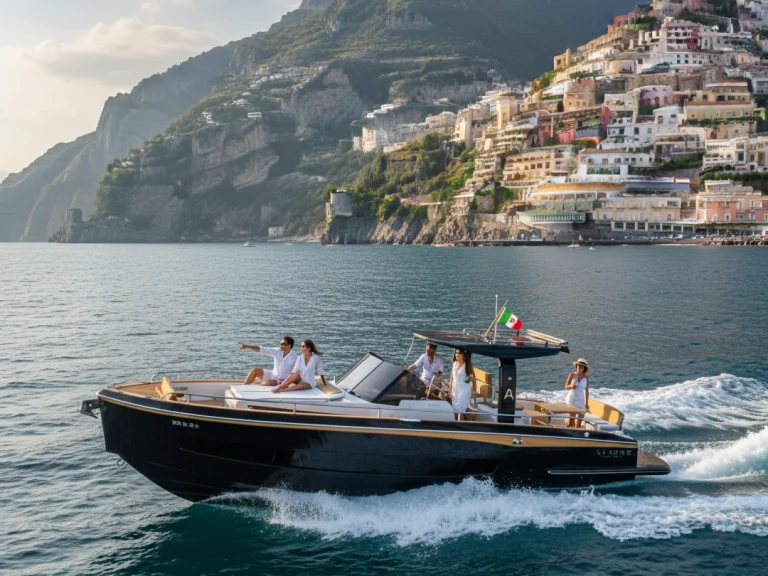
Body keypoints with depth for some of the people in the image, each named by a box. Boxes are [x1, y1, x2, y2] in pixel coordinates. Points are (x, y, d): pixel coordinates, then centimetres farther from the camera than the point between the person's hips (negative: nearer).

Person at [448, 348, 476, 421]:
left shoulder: (467, 365, -12)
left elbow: (472, 379, -9)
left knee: (460, 411, -7)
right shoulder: (454, 363, 4)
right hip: (455, 391, 5)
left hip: (464, 391, -5)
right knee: (455, 410, 7)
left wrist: (473, 392, -10)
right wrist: (450, 390, 11)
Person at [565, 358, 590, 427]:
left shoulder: (586, 379, 2)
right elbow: (566, 387, -2)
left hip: (580, 400, 1)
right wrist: (571, 386, -24)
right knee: (570, 423, -8)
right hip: (571, 399, -1)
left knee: (578, 422, -1)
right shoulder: (572, 375, -1)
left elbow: (586, 392, 7)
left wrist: (586, 403, 6)